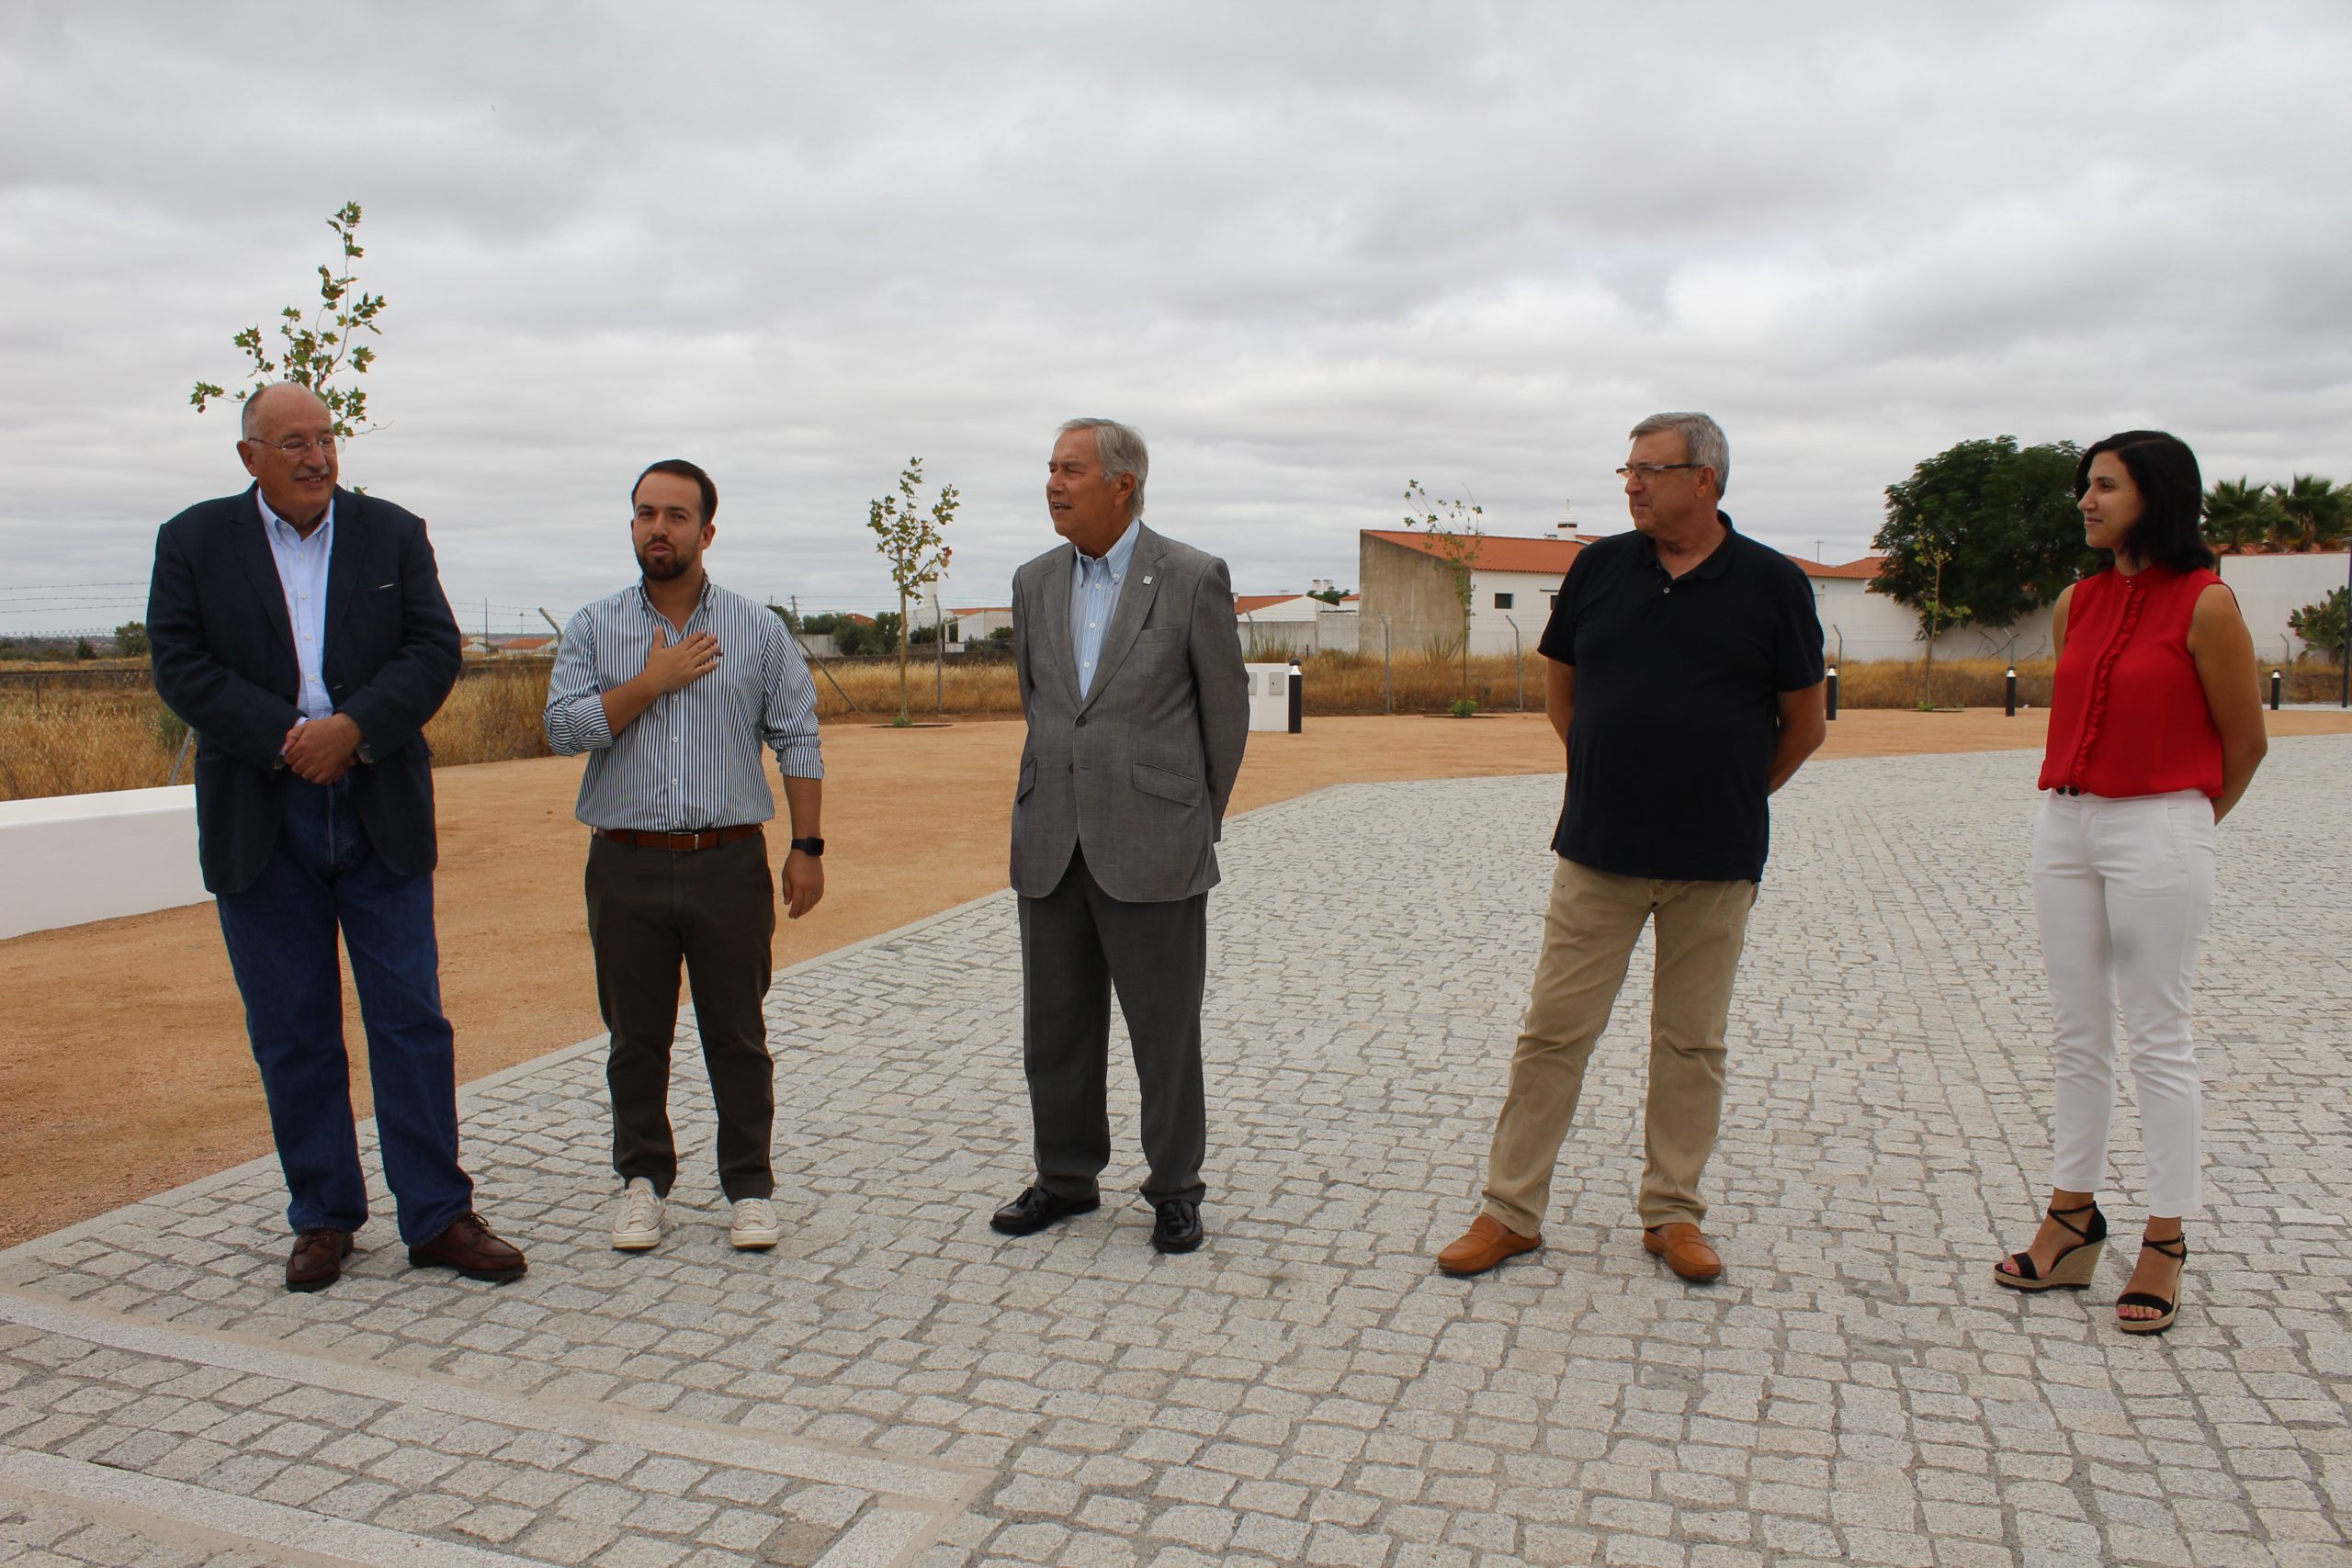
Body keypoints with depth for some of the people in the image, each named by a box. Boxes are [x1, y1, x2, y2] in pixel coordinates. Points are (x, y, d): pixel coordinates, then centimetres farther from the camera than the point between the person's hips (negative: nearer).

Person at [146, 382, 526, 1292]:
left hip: (381, 814, 0)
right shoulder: (194, 541, 5)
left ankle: (438, 1217, 10)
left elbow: (434, 650, -1)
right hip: (260, 823, 0)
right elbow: (180, 666, -3)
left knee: (411, 1019, 2)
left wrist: (354, 728, -16)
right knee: (290, 1031, 8)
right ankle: (323, 1217, 21)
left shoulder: (393, 534, 7)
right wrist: (289, 738, -16)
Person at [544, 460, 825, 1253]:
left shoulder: (758, 629, 3)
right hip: (626, 867, 1)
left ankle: (750, 1185, 18)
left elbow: (798, 743, 3)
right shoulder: (592, 629, 6)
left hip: (730, 862, -1)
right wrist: (653, 681, -11)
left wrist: (807, 847, -2)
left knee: (737, 1036, 6)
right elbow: (565, 728, -5)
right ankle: (642, 1180, 26)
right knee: (636, 1038, 10)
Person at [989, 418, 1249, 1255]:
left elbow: (1226, 709, 1)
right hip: (1052, 845, 5)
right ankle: (1067, 1177, 30)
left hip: (1152, 851, -5)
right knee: (1056, 1029, 13)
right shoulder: (1035, 582, 9)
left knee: (1166, 1033, 5)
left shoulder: (1194, 578, -6)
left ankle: (1175, 1189, 22)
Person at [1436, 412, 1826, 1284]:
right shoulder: (1599, 568, 3)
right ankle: (1511, 1211, 13)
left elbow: (1804, 724, 6)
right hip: (1599, 852, 1)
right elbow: (1561, 692, 15)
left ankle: (1672, 1212, 24)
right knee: (1554, 1031, 2)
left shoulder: (1772, 583, -2)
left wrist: (1728, 800, 10)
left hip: (1715, 862, -1)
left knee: (1692, 1043, 10)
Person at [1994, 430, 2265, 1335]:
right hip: (2065, 825, 6)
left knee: (2158, 1038, 1)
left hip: (2159, 832, -6)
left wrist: (2184, 824, 9)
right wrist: (2072, 804, 14)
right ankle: (2073, 1220, 20)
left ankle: (2165, 1242, 12)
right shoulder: (2076, 604, 9)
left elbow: (2245, 742, -1)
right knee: (2076, 1034, 11)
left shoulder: (2204, 604, -9)